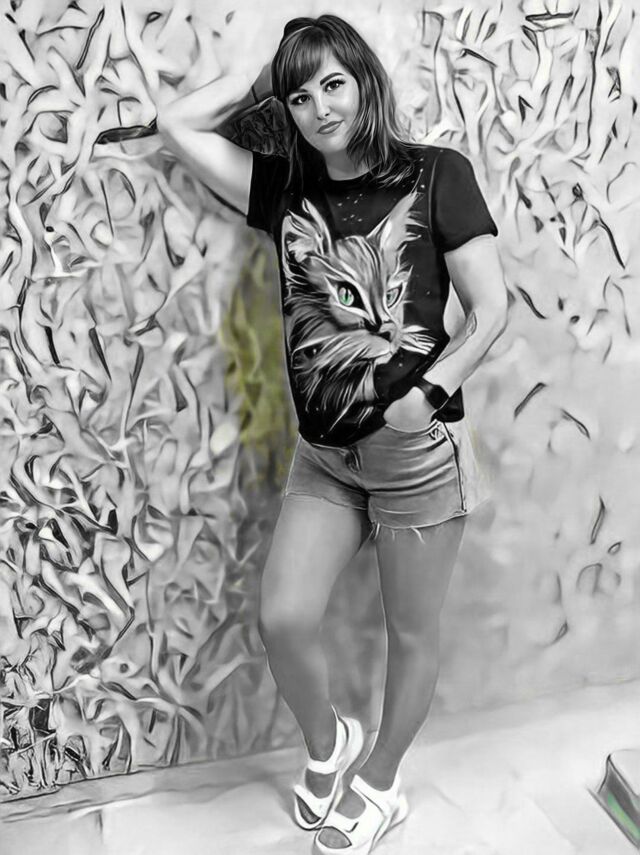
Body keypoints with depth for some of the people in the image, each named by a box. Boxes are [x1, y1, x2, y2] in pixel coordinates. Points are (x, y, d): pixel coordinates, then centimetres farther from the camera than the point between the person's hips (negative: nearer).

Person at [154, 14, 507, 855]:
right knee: (282, 620, -2)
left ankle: (380, 783, 37)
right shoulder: (285, 188, 6)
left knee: (411, 633, 11)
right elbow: (177, 124, 7)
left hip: (419, 451, -3)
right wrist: (268, 74, 4)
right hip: (324, 452, 4)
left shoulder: (435, 173, -5)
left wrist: (428, 397, -17)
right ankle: (326, 742, 31)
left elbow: (491, 310, -7)